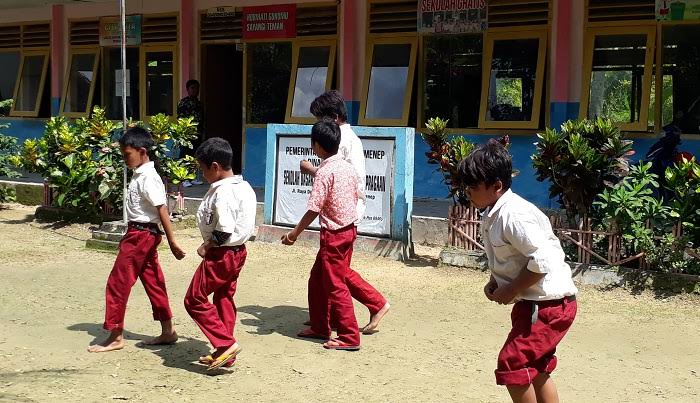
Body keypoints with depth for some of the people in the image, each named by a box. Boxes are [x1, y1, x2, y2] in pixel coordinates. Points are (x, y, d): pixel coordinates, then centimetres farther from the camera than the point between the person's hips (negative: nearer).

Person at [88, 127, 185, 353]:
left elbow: (162, 210, -21)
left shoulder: (147, 178, -18)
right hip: (142, 234, 10)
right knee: (153, 283, 12)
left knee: (118, 283, -4)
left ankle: (115, 337, 4)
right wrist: (127, 236, 22)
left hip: (141, 234, -10)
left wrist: (172, 242, -22)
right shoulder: (139, 175, 12)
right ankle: (167, 332, 19)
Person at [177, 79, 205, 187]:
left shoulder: (200, 104, 16)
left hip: (197, 134, 6)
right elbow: (180, 119, -9)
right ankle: (184, 179, -1)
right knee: (185, 156, -4)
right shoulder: (183, 102, -4)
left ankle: (194, 177, 17)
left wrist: (202, 133, 15)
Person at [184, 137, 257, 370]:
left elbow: (224, 230, -26)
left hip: (221, 254, -10)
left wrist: (206, 247, -11)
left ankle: (226, 344, -4)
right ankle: (225, 354, 22)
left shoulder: (222, 192, -22)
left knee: (195, 300, 1)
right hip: (238, 252, 10)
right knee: (224, 300, 16)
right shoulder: (244, 187, 7)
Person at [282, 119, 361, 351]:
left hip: (334, 234, -9)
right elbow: (354, 198, 13)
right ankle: (320, 327, 28)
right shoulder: (347, 167, 5)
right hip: (349, 229, 9)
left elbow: (313, 209, -19)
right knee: (318, 278, 19)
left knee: (336, 285, -2)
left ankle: (349, 337, 0)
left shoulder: (325, 171, -18)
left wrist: (295, 233, -9)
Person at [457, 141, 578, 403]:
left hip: (549, 304, -10)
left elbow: (541, 261, -29)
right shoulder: (492, 214, 7)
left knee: (511, 365, -9)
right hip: (536, 302, 10)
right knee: (536, 370, 19)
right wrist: (494, 283, 4)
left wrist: (510, 291, -19)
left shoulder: (513, 216, -24)